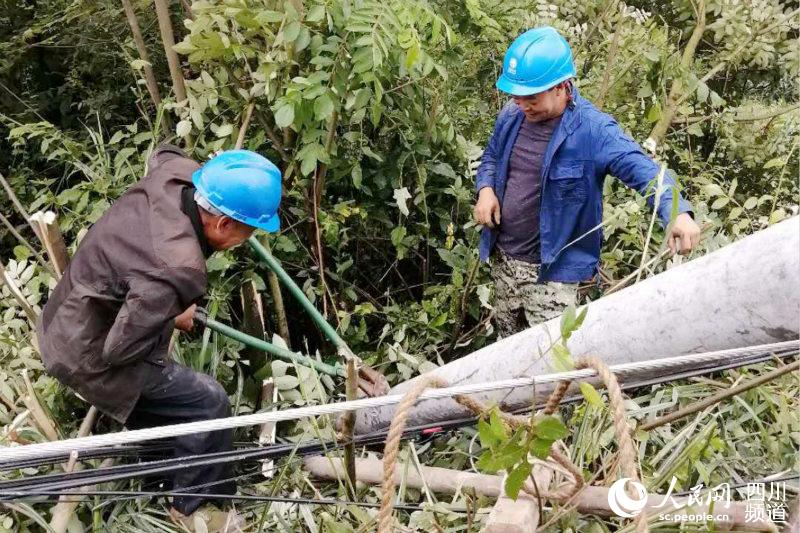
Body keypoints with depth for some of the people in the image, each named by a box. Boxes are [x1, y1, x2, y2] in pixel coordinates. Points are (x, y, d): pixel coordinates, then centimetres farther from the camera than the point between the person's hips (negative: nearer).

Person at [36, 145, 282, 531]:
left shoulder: (173, 175, -16)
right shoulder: (175, 271, -40)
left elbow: (164, 153, 11)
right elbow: (119, 350, -31)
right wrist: (174, 320, -13)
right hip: (89, 356, -9)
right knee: (209, 404, -3)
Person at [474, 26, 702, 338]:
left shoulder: (593, 130, -21)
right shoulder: (511, 116, -2)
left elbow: (644, 171, -28)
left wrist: (677, 213, -47)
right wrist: (486, 189, -7)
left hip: (553, 270, -6)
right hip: (503, 259, 6)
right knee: (508, 343, 25)